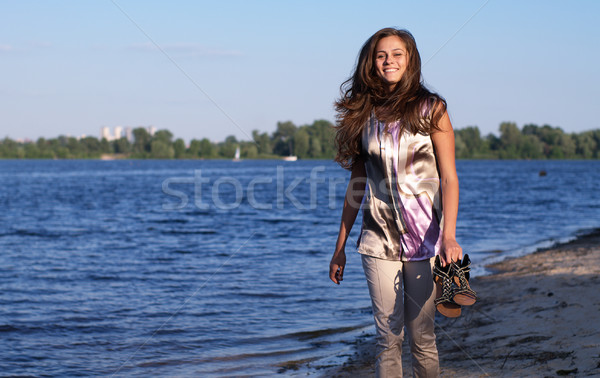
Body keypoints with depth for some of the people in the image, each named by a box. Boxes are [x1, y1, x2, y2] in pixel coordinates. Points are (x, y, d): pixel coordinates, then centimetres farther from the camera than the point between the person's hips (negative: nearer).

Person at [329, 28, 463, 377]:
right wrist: (340, 247, 12)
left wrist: (449, 235, -20)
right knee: (388, 338, 3)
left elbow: (449, 178, -6)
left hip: (423, 238, -2)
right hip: (378, 239, 2)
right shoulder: (364, 114, 7)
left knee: (422, 338, 2)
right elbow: (357, 184, 12)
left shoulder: (430, 109, -1)